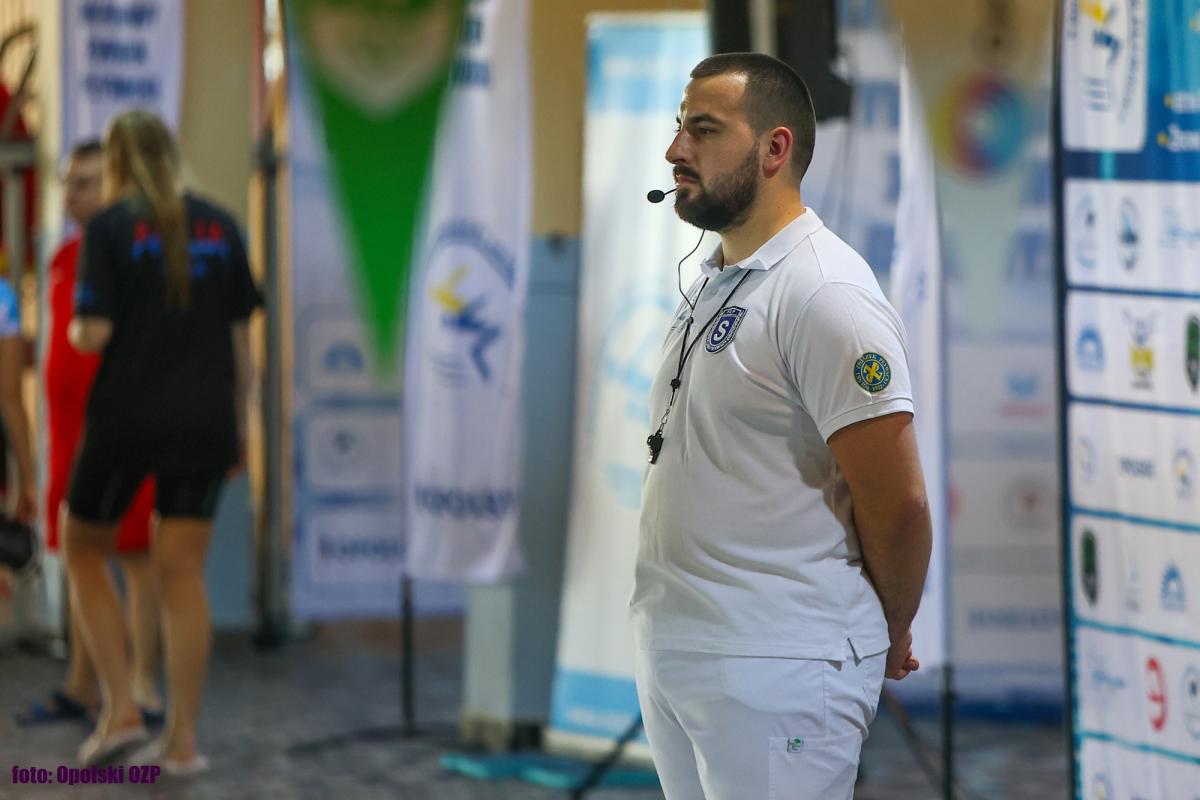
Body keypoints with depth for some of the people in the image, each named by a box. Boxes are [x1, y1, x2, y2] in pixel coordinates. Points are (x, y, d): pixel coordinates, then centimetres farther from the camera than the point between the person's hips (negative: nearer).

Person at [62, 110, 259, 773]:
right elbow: (239, 337, 9)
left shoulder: (109, 228, -6)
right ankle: (182, 738, 3)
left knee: (83, 549, 16)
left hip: (126, 414, -3)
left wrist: (75, 331, 9)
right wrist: (238, 419, 16)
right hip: (203, 419, 4)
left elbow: (93, 334, -14)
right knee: (182, 574, 6)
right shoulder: (218, 227, 7)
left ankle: (120, 708, 6)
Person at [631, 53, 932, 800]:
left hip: (774, 673, -8)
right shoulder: (713, 283, 12)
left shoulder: (825, 295, -16)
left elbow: (897, 501, -17)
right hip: (671, 648, 9)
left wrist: (889, 638, -3)